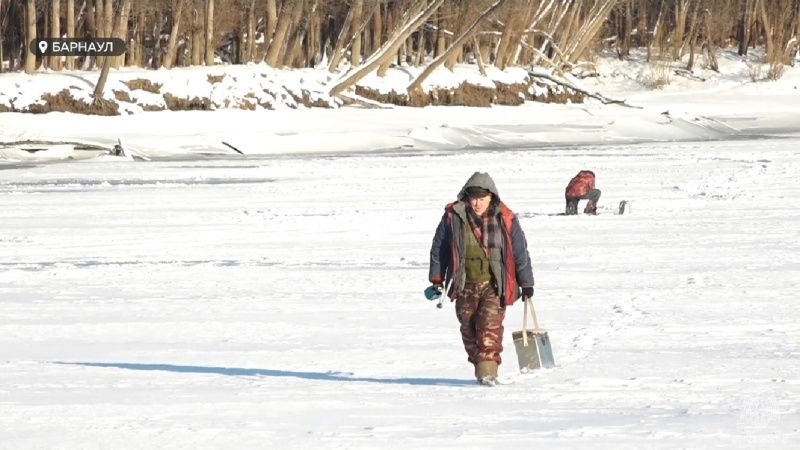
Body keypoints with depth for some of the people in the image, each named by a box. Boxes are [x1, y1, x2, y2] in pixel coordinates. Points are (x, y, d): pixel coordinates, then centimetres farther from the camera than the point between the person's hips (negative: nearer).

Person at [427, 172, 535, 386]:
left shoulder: (505, 220, -4)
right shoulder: (453, 217, -2)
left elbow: (520, 251, 5)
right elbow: (439, 248, 8)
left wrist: (526, 283, 7)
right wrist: (437, 280, 8)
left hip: (494, 285, -2)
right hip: (464, 286, 2)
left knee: (490, 326, -16)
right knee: (469, 328, 7)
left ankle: (488, 370, -21)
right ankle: (479, 368, 21)